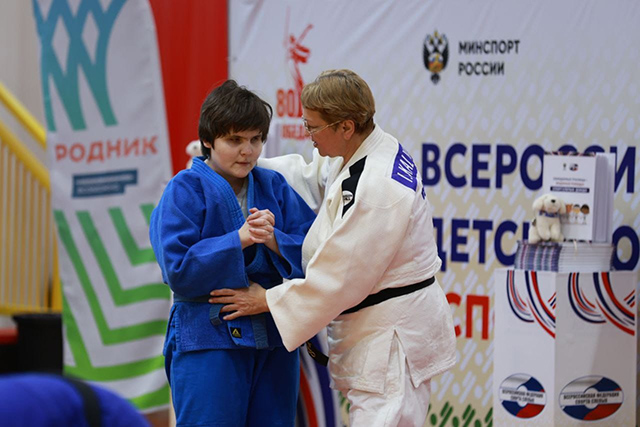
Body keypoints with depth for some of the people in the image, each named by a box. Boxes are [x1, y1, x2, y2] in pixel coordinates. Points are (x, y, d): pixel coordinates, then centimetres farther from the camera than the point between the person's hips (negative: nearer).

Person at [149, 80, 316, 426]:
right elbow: (178, 269, -14)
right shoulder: (185, 190, -5)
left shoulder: (274, 186, 10)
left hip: (274, 340, 5)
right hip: (207, 339, -5)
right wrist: (239, 239, -19)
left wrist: (273, 239, -18)